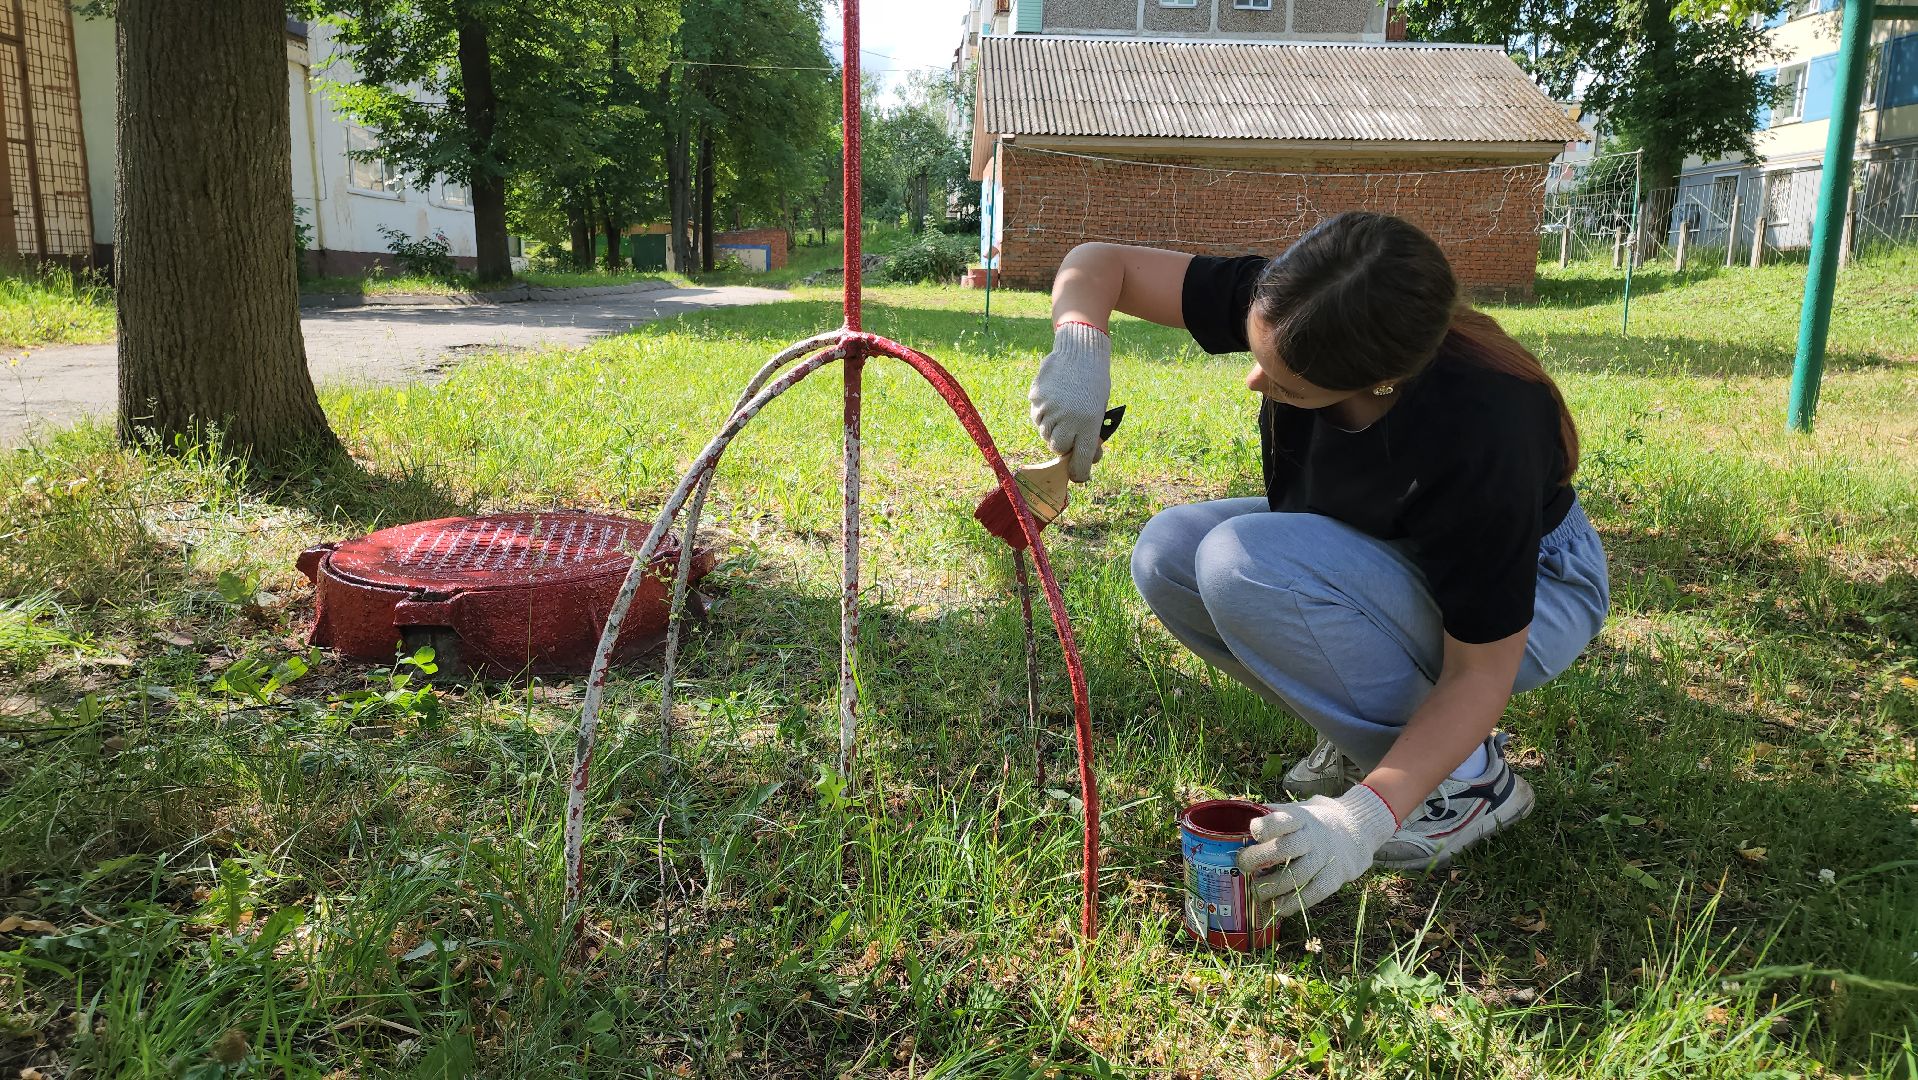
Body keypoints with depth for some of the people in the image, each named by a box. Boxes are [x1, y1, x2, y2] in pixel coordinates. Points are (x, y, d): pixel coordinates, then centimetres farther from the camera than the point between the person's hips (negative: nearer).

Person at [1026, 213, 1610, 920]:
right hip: (1383, 556, 6)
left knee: (1245, 563, -31)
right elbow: (1099, 263, -17)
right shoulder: (1287, 310, -24)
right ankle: (1368, 731, 1)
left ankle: (1467, 775, -12)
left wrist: (1366, 816, -40)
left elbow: (1480, 672, -29)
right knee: (1167, 556, -15)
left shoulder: (1479, 433, -38)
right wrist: (1081, 342, -40)